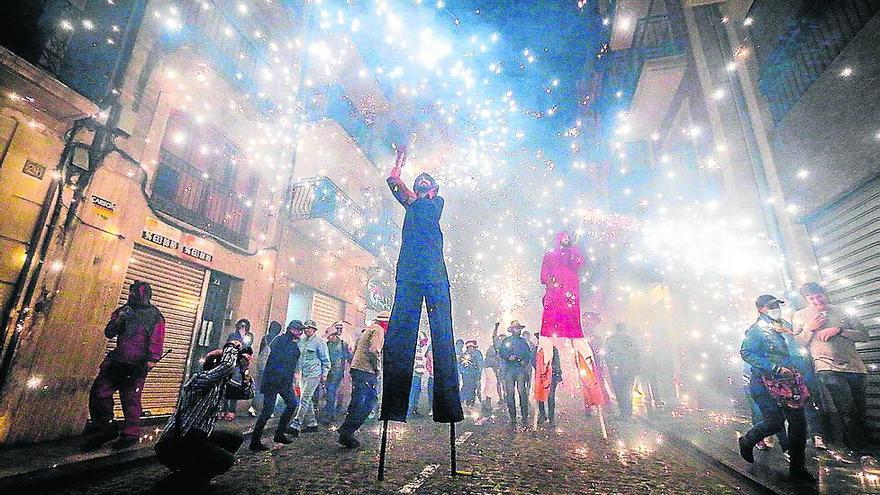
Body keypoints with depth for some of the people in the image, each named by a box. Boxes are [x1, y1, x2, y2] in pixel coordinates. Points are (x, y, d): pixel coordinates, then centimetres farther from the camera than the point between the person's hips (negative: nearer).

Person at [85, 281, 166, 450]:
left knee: (130, 400, -1)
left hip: (136, 366, -6)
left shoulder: (154, 317, -7)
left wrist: (148, 364, -16)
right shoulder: (124, 310, 10)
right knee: (99, 393, 7)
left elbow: (156, 344, -10)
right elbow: (109, 333, 10)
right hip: (117, 362, 6)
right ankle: (104, 428, 25)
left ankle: (130, 435, 13)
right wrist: (118, 320, -9)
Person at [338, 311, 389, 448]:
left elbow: (355, 351, 25)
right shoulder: (379, 330, -5)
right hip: (366, 371, -10)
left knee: (357, 403, 13)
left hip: (356, 368, 10)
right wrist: (377, 368, -9)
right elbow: (374, 350, -20)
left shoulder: (366, 331, 24)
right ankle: (347, 432, -9)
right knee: (368, 403, -8)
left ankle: (346, 434, 16)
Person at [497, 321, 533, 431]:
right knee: (510, 393, -5)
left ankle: (525, 417, -2)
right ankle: (513, 419, 2)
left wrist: (525, 361, -2)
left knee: (522, 392, -9)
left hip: (521, 369, 1)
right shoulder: (506, 341, 11)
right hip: (509, 369, -1)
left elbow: (528, 354, 17)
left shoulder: (523, 341, 18)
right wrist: (509, 357, -12)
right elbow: (501, 353, 4)